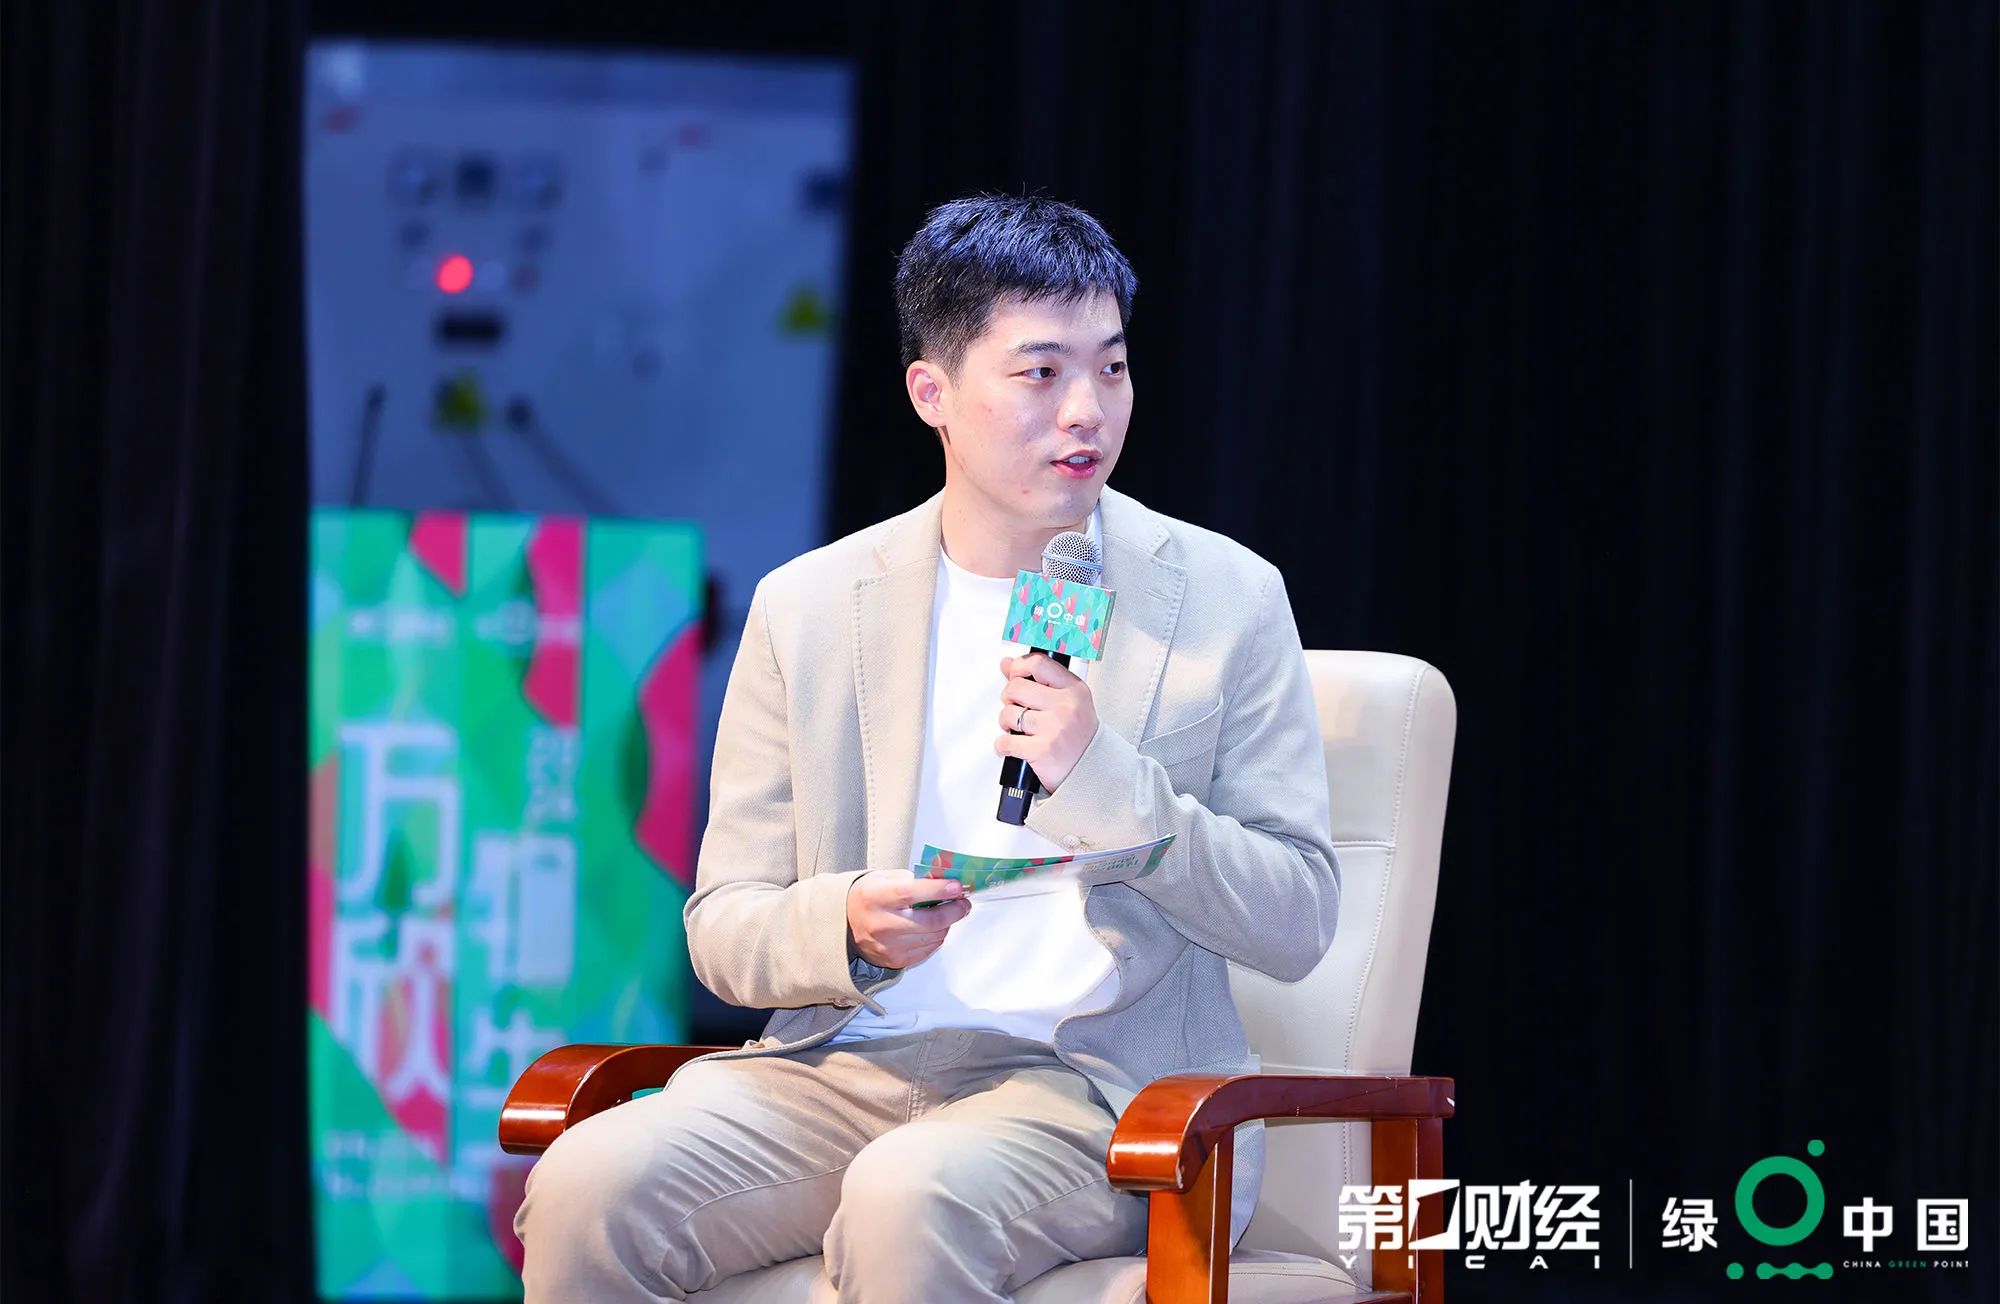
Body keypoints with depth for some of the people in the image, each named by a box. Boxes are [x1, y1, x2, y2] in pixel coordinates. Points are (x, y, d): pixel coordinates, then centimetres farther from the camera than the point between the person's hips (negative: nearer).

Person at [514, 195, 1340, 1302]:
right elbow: (722, 926, 10)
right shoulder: (808, 609, 11)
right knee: (588, 1184, -27)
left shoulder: (1225, 598, 6)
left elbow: (1297, 921, 2)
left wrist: (1099, 776, -13)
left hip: (1098, 1078, -2)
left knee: (909, 1200, -37)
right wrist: (845, 929, -14)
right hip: (844, 1069, 3)